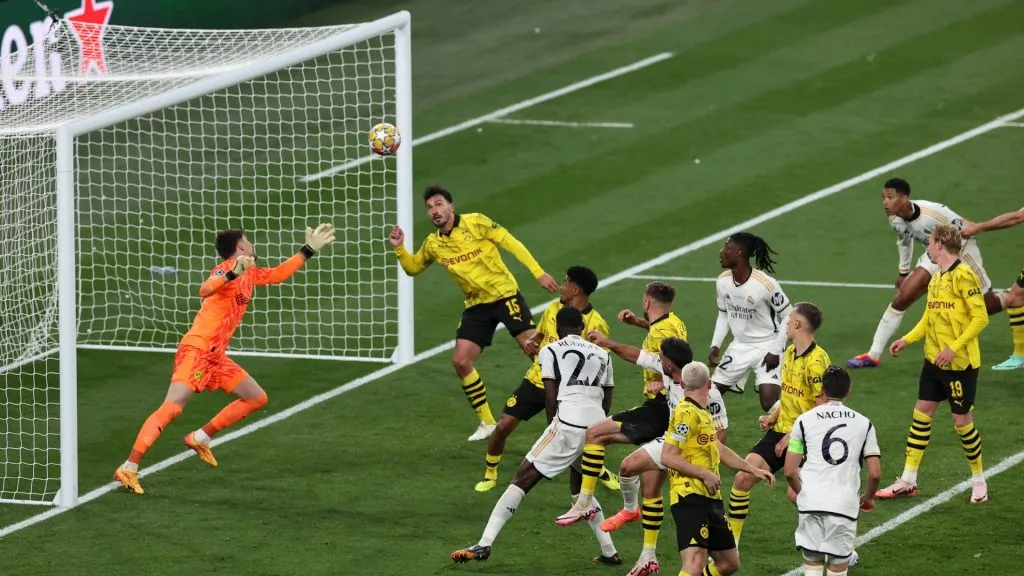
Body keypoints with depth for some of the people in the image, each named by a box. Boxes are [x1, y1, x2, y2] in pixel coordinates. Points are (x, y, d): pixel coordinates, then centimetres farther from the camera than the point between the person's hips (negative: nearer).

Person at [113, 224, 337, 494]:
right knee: (172, 408, -20)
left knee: (257, 398, 13)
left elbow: (278, 274, 34)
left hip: (216, 356, 10)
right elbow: (205, 290, -32)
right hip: (197, 349, -10)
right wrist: (232, 274, -48)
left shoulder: (249, 274, 16)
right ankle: (128, 468, -24)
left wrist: (309, 250, 32)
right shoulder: (227, 268, -12)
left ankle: (200, 439, 14)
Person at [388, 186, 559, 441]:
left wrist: (538, 273, -16)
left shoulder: (475, 223, -11)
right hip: (476, 305, 5)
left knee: (534, 349, -16)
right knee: (461, 361, -5)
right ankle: (487, 422, 8)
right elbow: (412, 267, 21)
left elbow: (511, 243, -10)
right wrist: (399, 248, 1)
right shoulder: (433, 244, 4)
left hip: (505, 294, -5)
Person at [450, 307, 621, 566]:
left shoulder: (551, 351, 10)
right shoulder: (602, 354, 25)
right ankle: (609, 552, 22)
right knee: (581, 489, 28)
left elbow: (551, 397, 1)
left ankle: (484, 545, -9)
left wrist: (553, 426, 14)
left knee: (523, 478, -2)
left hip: (569, 423, -5)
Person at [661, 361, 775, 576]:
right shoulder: (686, 414, -12)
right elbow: (668, 457, -18)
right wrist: (705, 474, -20)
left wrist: (752, 469, 33)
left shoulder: (703, 413, 18)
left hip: (711, 500, 10)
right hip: (690, 496, -10)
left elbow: (719, 449, 31)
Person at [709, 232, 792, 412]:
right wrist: (715, 346, 1)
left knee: (769, 403, -19)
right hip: (739, 348, 6)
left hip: (766, 348, -6)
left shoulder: (766, 284, -22)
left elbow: (788, 316, -12)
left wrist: (776, 351, -15)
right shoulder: (723, 282, -4)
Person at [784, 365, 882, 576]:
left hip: (811, 503, 0)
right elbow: (875, 473, 5)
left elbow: (790, 472, 4)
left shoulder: (804, 420, 6)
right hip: (845, 504, 0)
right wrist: (868, 497, 25)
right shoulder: (863, 424, 9)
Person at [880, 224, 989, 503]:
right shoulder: (936, 278, 10)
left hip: (960, 363, -8)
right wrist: (906, 340, 6)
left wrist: (954, 348, -23)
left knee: (962, 420, 0)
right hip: (934, 360, 8)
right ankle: (908, 481, 12)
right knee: (921, 414, 7)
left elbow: (980, 318, -18)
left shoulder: (963, 275, -15)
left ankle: (978, 480, 17)